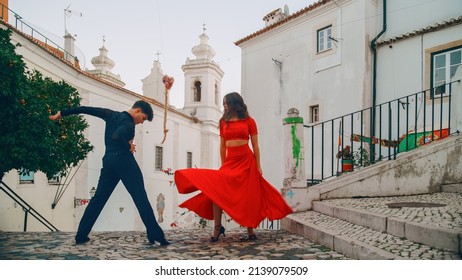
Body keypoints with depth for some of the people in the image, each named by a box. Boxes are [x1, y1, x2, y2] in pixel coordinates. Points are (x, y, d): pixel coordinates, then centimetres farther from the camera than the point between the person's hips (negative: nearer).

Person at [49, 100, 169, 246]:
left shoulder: (111, 114, 15)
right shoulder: (128, 124, -8)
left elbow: (86, 109, 17)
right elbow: (116, 136, -28)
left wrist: (62, 113, 23)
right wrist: (128, 147, -12)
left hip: (109, 161, 7)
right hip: (124, 160, -7)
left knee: (98, 198, 11)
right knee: (141, 198, -9)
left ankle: (81, 236, 10)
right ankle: (155, 235, -13)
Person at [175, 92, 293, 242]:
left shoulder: (249, 121, 4)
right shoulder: (223, 122, 12)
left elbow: (255, 146, 3)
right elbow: (222, 146, 13)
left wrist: (258, 166, 0)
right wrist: (223, 165, 9)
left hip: (247, 160, -2)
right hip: (230, 161, 3)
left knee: (247, 196, 2)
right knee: (215, 191, -13)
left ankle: (250, 231, 14)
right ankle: (217, 228, -3)